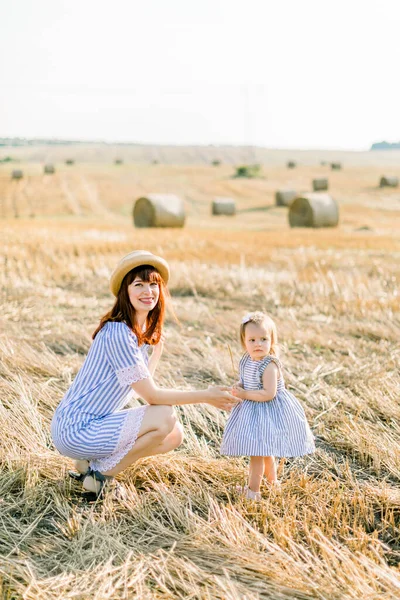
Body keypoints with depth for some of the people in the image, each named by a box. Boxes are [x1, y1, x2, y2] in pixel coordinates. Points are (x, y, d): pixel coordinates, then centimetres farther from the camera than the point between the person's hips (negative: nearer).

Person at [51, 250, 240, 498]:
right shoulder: (118, 333, -21)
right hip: (76, 429, -9)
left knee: (174, 436, 6)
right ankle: (99, 473, -6)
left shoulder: (142, 331, 9)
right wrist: (206, 396, -13)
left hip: (96, 422, 9)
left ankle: (92, 463, 10)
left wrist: (158, 347, 11)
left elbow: (142, 383, 8)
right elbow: (152, 395, -18)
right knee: (165, 417, -21)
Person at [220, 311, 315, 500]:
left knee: (256, 450, -2)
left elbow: (268, 394, -30)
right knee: (265, 450, 27)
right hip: (252, 410, 9)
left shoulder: (269, 365, -26)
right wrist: (239, 387, -6)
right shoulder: (246, 360, -1)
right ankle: (272, 478, 48)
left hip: (267, 412, -9)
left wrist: (245, 394, -23)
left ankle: (253, 490, 12)